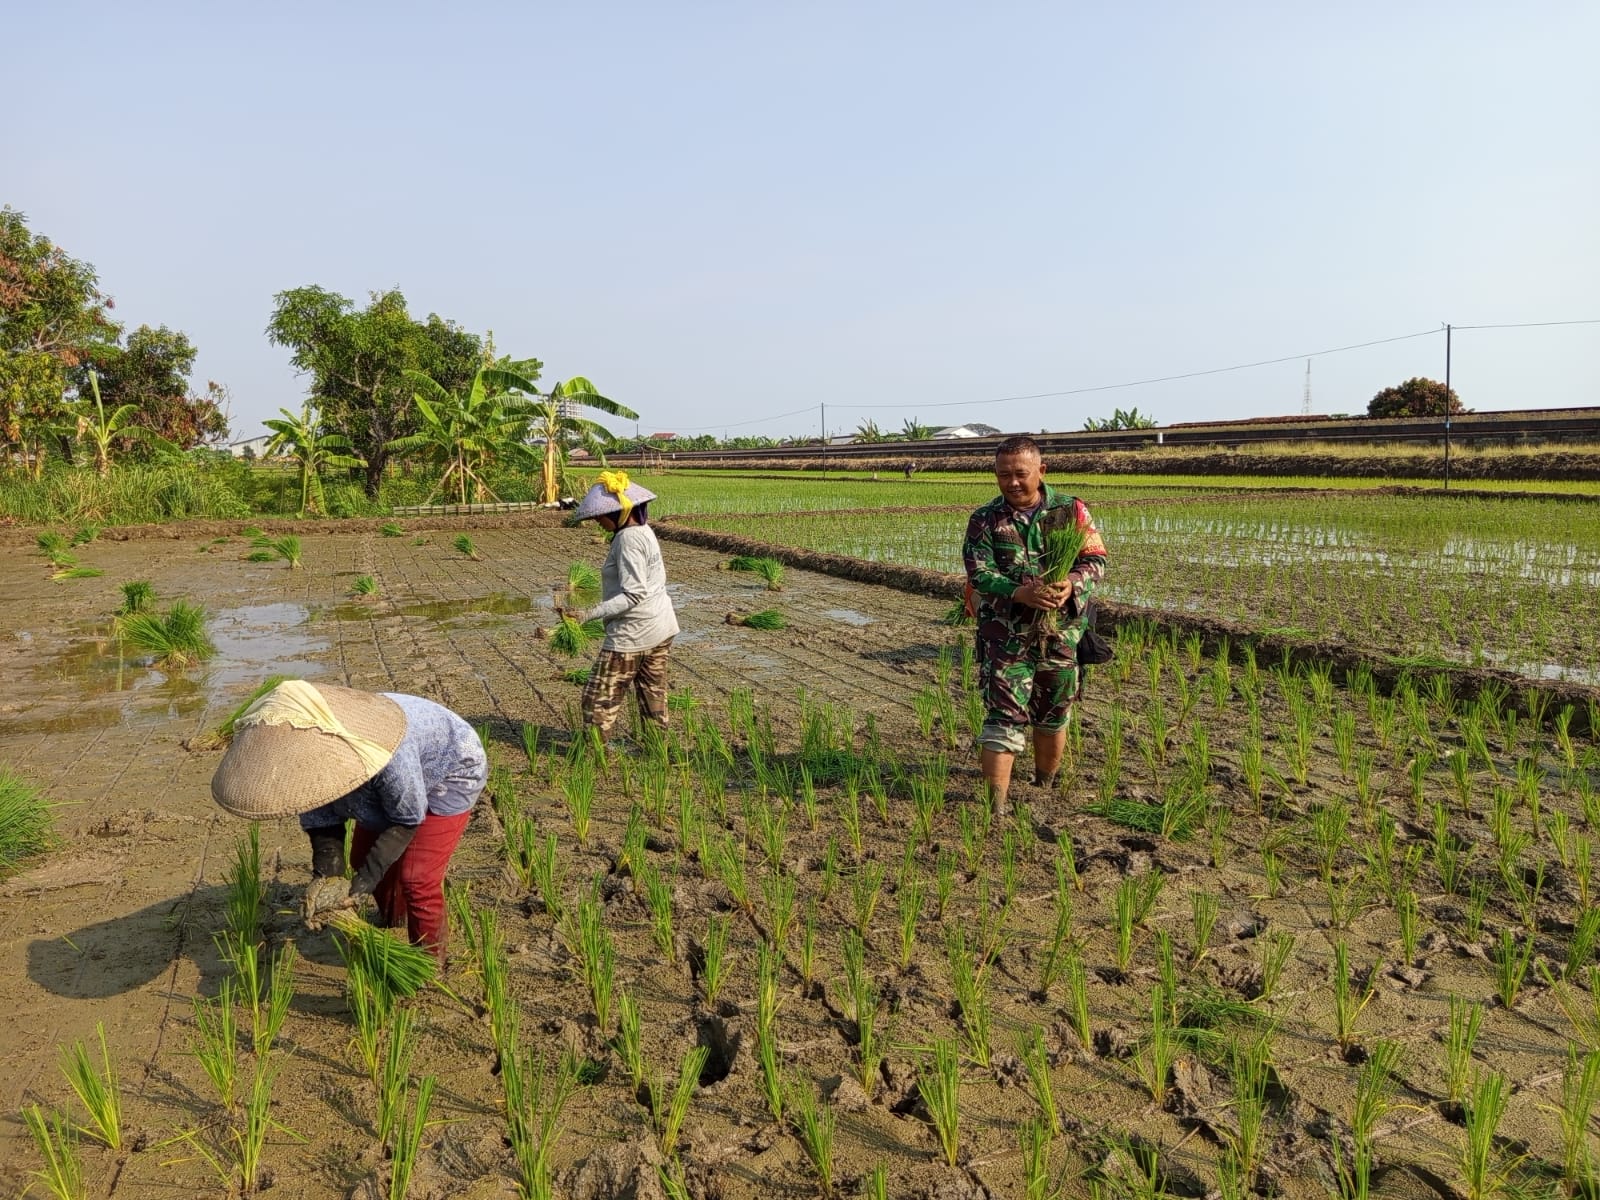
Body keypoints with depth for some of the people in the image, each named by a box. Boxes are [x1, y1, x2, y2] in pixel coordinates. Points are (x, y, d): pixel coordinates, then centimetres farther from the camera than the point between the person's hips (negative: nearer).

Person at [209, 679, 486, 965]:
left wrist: (361, 885, -29)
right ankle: (392, 920, 45)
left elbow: (408, 819, -28)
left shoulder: (389, 752, -45)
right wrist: (326, 876, -27)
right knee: (363, 858, 15)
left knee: (417, 876, -10)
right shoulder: (304, 750, -25)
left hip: (450, 772, -7)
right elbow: (322, 821, -12)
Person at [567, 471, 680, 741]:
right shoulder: (644, 531, 10)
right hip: (661, 628, 10)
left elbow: (633, 595, -24)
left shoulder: (628, 539, -19)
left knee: (599, 698, 0)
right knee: (653, 694, 17)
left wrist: (588, 615, -27)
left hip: (634, 633, -10)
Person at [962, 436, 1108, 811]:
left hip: (1062, 633, 2)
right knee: (1004, 717, -7)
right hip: (1006, 635, -2)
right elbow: (979, 574, -10)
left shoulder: (1071, 510, 1)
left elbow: (1095, 559, -2)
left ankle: (1044, 788, 35)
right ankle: (996, 803, -6)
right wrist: (1020, 593, -29)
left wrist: (1072, 583, -24)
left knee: (1054, 717, 15)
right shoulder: (984, 521, -2)